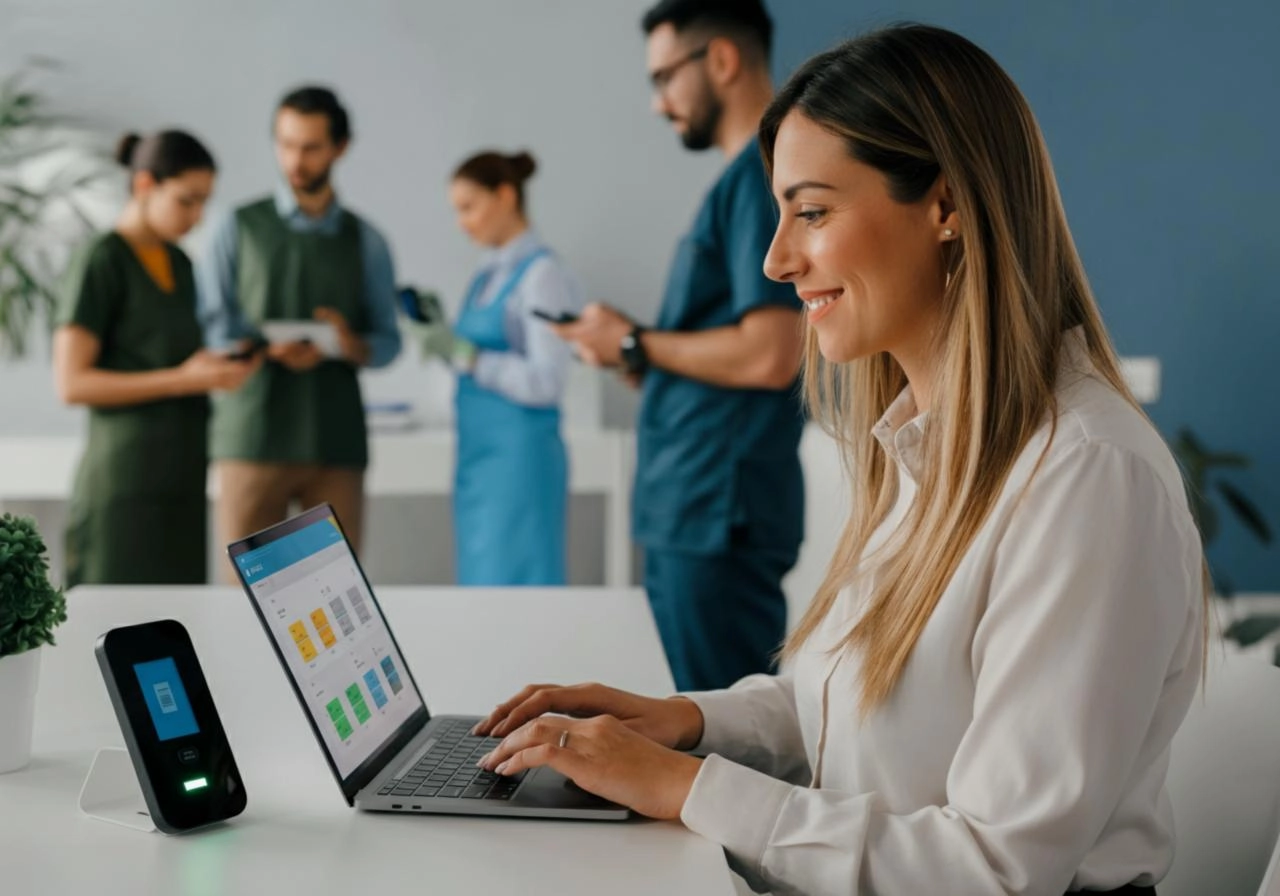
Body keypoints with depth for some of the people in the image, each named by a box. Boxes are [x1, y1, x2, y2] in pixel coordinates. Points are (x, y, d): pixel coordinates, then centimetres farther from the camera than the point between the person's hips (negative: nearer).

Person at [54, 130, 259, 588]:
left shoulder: (179, 264, 15)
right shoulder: (98, 263, -8)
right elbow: (72, 382, -14)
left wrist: (221, 367, 1)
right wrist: (185, 380, -19)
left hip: (179, 481, 7)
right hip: (124, 483, -7)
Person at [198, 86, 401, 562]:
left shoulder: (365, 241, 13)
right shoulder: (240, 229, 8)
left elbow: (388, 340, 10)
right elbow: (211, 326, 2)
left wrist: (351, 346, -13)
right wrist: (272, 348, -18)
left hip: (336, 443, 1)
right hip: (254, 438, -1)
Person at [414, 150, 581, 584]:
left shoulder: (543, 275, -11)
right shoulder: (488, 276, 14)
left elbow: (545, 382, -18)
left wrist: (466, 354, -21)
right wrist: (439, 329, 10)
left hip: (520, 456, -9)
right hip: (477, 454, 9)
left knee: (512, 584, -5)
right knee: (480, 582, 11)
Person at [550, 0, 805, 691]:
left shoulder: (762, 174, -12)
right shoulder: (746, 177, 18)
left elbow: (768, 355, -21)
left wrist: (634, 344, -9)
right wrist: (641, 363, 8)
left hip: (720, 514, -10)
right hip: (690, 511, 10)